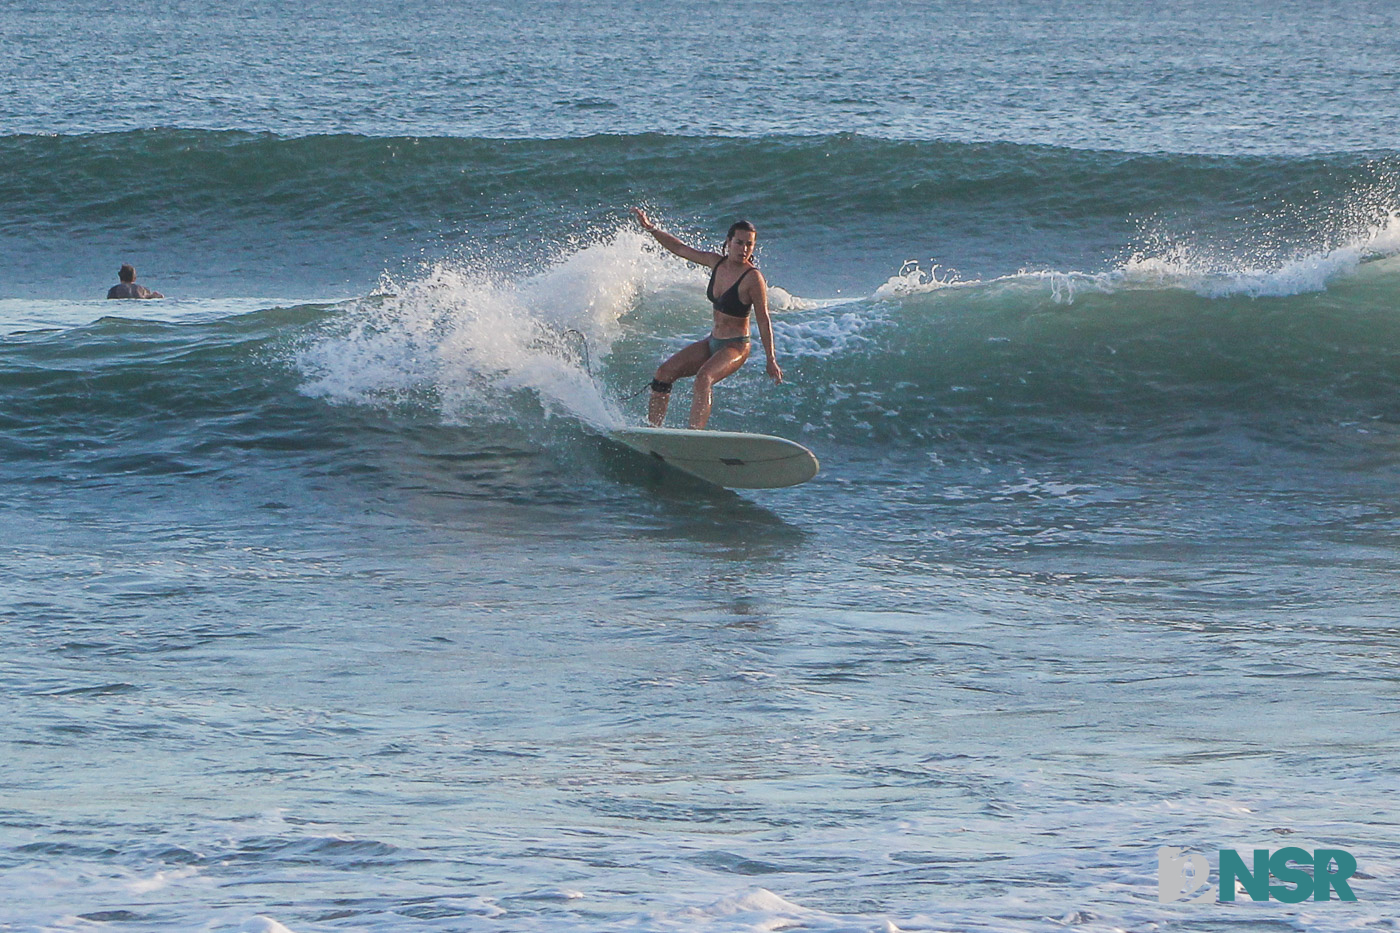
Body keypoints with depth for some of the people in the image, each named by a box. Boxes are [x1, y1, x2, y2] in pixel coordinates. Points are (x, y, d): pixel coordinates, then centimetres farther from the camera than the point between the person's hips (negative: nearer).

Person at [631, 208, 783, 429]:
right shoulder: (717, 263, 0)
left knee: (703, 378, -33)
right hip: (712, 342, 8)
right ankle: (651, 429, 4)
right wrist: (651, 229, 8)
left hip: (736, 347, -8)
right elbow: (680, 249, 12)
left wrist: (771, 360, -14)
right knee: (664, 372, 1)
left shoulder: (753, 278, -18)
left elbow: (763, 320, -15)